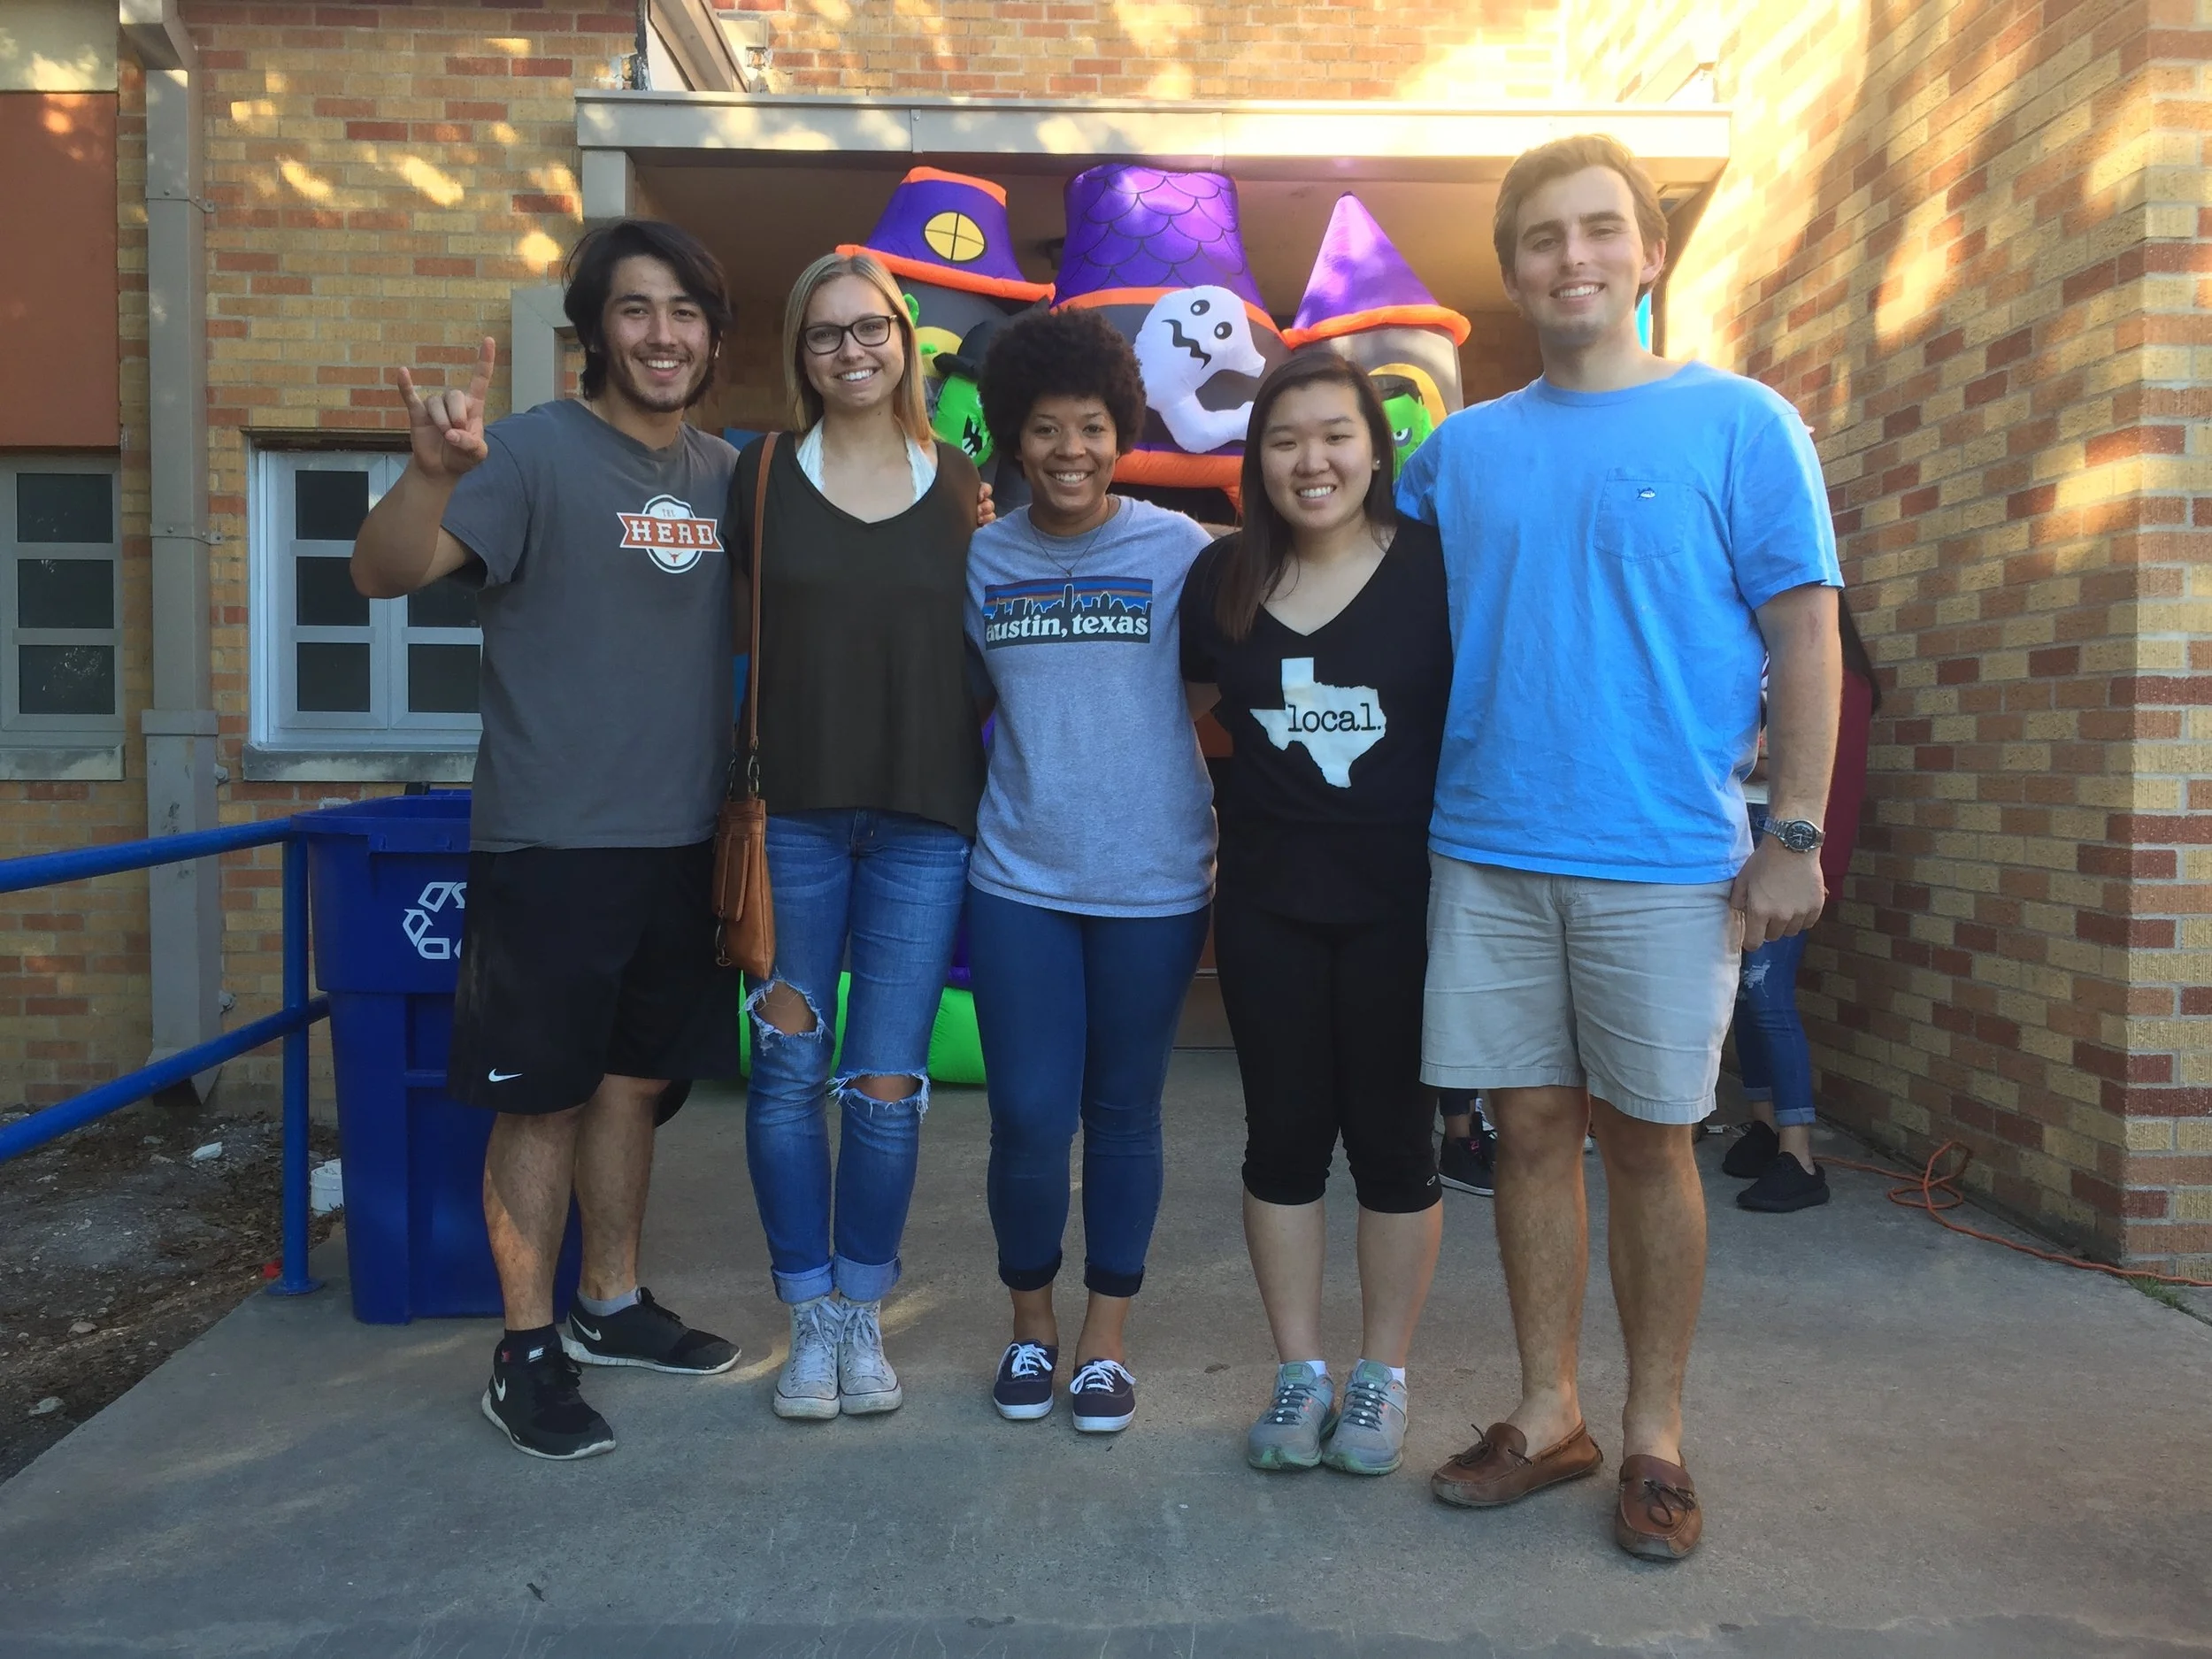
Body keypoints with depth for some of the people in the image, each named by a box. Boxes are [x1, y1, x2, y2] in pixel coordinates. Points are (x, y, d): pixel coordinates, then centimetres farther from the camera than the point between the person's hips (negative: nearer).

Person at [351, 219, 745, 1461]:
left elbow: (755, 633, 19)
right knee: (544, 1098, 3)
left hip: (684, 844, 6)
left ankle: (612, 1306, 32)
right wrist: (433, 470, -39)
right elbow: (386, 572, -22)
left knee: (636, 1081, 16)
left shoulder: (726, 474, 7)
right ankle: (528, 1355, 18)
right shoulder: (534, 453, -10)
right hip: (552, 845, -6)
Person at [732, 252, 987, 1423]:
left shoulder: (963, 487, 8)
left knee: (887, 1086, 2)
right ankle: (810, 1317, 22)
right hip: (792, 813, 0)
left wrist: (993, 795, 3)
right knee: (788, 1072, 4)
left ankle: (863, 1315, 22)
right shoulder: (763, 477, 5)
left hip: (923, 821, 0)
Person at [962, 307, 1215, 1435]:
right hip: (1020, 879, 2)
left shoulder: (1176, 549, -1)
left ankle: (1107, 1340, 27)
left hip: (1153, 881, -1)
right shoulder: (984, 559, 6)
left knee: (1123, 1115, 10)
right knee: (1028, 1119, 1)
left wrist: (1237, 854, -2)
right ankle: (1031, 1326, 26)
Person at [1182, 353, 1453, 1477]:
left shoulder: (1436, 569, -6)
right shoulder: (1222, 580, 5)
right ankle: (1299, 1375, 24)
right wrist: (1267, 771, 9)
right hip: (1268, 901, 3)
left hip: (1402, 899, -3)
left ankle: (1380, 1378, 24)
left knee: (1391, 1137, 7)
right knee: (1283, 1135, 8)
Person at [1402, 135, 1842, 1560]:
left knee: (1647, 1140, 6)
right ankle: (1550, 1415, 25)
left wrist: (1796, 833, -8)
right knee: (1532, 1129, 9)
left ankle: (1656, 1438, 23)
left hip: (1665, 857, -3)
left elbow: (1805, 635, -2)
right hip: (1487, 852, 3)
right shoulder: (1462, 448, 10)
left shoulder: (1739, 423, 0)